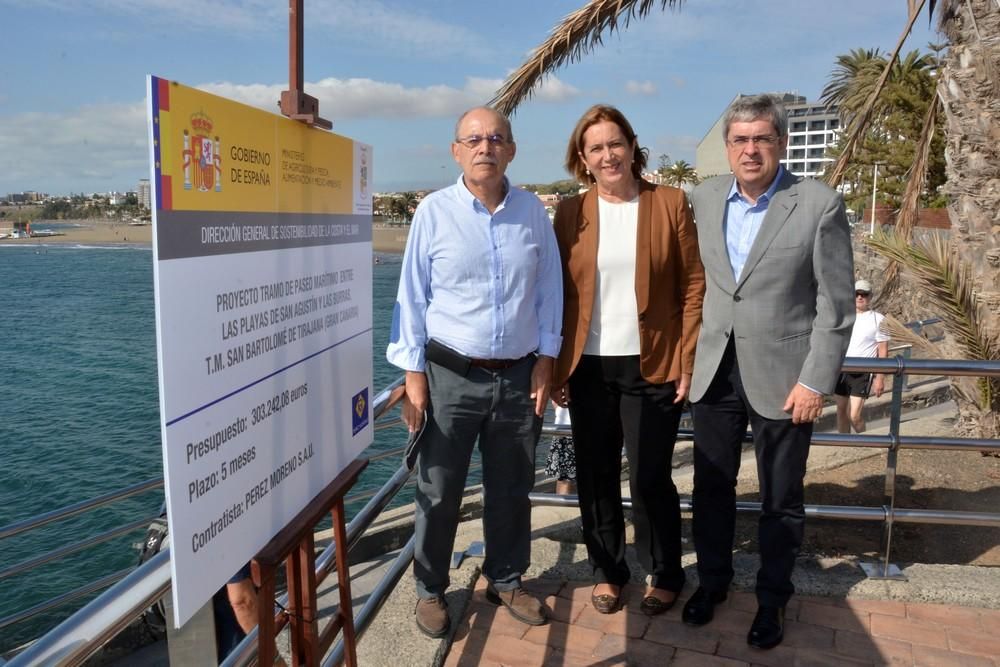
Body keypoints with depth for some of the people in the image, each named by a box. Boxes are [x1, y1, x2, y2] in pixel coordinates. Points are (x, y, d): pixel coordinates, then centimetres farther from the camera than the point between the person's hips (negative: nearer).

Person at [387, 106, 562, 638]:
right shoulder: (434, 211, -5)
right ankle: (430, 590, 28)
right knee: (438, 492, 8)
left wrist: (545, 361, 3)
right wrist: (413, 373, -6)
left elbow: (548, 291, 6)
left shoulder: (533, 212, 1)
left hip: (519, 375, 3)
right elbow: (413, 296, -4)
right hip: (451, 375, -2)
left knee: (511, 489, 16)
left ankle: (505, 581, 35)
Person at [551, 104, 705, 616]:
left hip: (651, 366, -2)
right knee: (595, 476, 11)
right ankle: (607, 571, 31)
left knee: (649, 477, 4)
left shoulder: (669, 204, -1)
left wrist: (687, 361, -7)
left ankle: (664, 575, 28)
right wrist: (554, 366, 1)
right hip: (588, 368, 3)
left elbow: (693, 286, -1)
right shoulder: (570, 213, 4)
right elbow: (558, 293, 5)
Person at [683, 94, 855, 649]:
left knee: (780, 500, 12)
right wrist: (693, 351, 7)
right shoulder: (705, 198, 3)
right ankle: (712, 578, 38)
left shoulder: (820, 204, -9)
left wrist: (815, 381, -12)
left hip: (781, 375, -3)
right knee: (711, 487, 16)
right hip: (715, 370, 4)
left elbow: (836, 304, -8)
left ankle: (772, 598, 33)